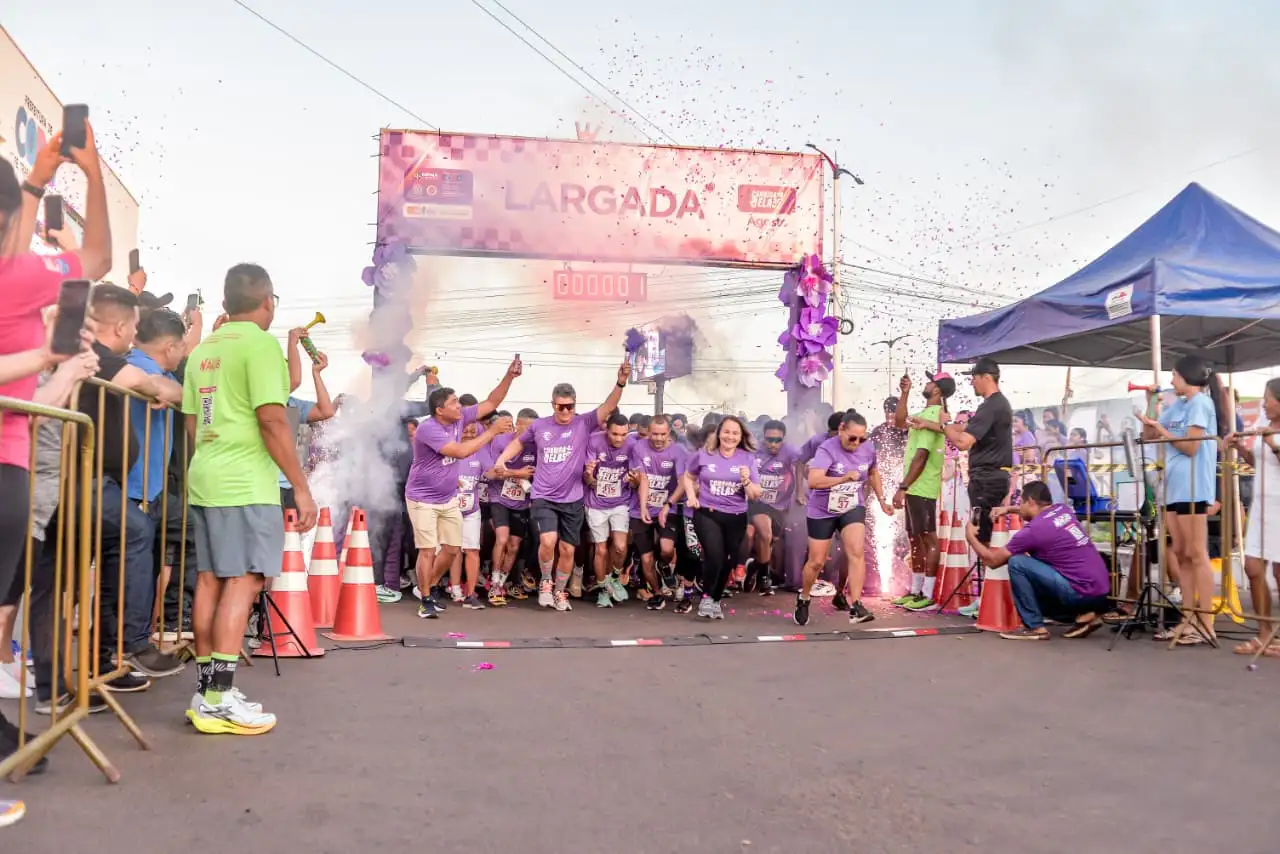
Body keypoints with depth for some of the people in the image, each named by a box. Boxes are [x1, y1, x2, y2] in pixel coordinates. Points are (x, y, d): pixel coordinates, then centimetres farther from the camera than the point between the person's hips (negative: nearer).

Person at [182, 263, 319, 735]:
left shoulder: (202, 349, 15)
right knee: (243, 582, -7)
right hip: (246, 483, -8)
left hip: (204, 479, 8)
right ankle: (219, 700, -7)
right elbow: (272, 420, -17)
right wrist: (301, 487, -14)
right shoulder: (260, 343, -10)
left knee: (210, 579, 10)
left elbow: (192, 423, 19)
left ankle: (206, 690, 15)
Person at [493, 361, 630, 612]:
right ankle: (545, 582, 7)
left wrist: (620, 383, -36)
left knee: (567, 550, 8)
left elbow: (609, 406, -19)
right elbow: (518, 442, 19)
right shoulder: (539, 426, 1)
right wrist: (501, 460, 4)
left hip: (572, 500, 1)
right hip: (543, 498, -1)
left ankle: (559, 592, 30)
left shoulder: (584, 423, -5)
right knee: (548, 541, -20)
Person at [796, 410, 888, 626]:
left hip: (853, 508, 3)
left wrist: (881, 500, 14)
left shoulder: (868, 448, -8)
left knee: (857, 553, -18)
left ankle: (855, 606, -17)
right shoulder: (827, 449, -25)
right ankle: (803, 599, 33)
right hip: (821, 511, -3)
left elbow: (873, 473, 15)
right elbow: (813, 481, -40)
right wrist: (845, 477, -49)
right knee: (817, 561, 7)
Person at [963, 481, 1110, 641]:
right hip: (1099, 589, 9)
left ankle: (1034, 627, -4)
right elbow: (1039, 509, 39)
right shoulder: (1063, 510, 10)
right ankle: (1083, 615, 12)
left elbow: (992, 560, 0)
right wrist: (1009, 509, 33)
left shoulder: (1033, 530, -12)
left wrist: (971, 537, 14)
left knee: (1017, 563, -10)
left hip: (1082, 592, -9)